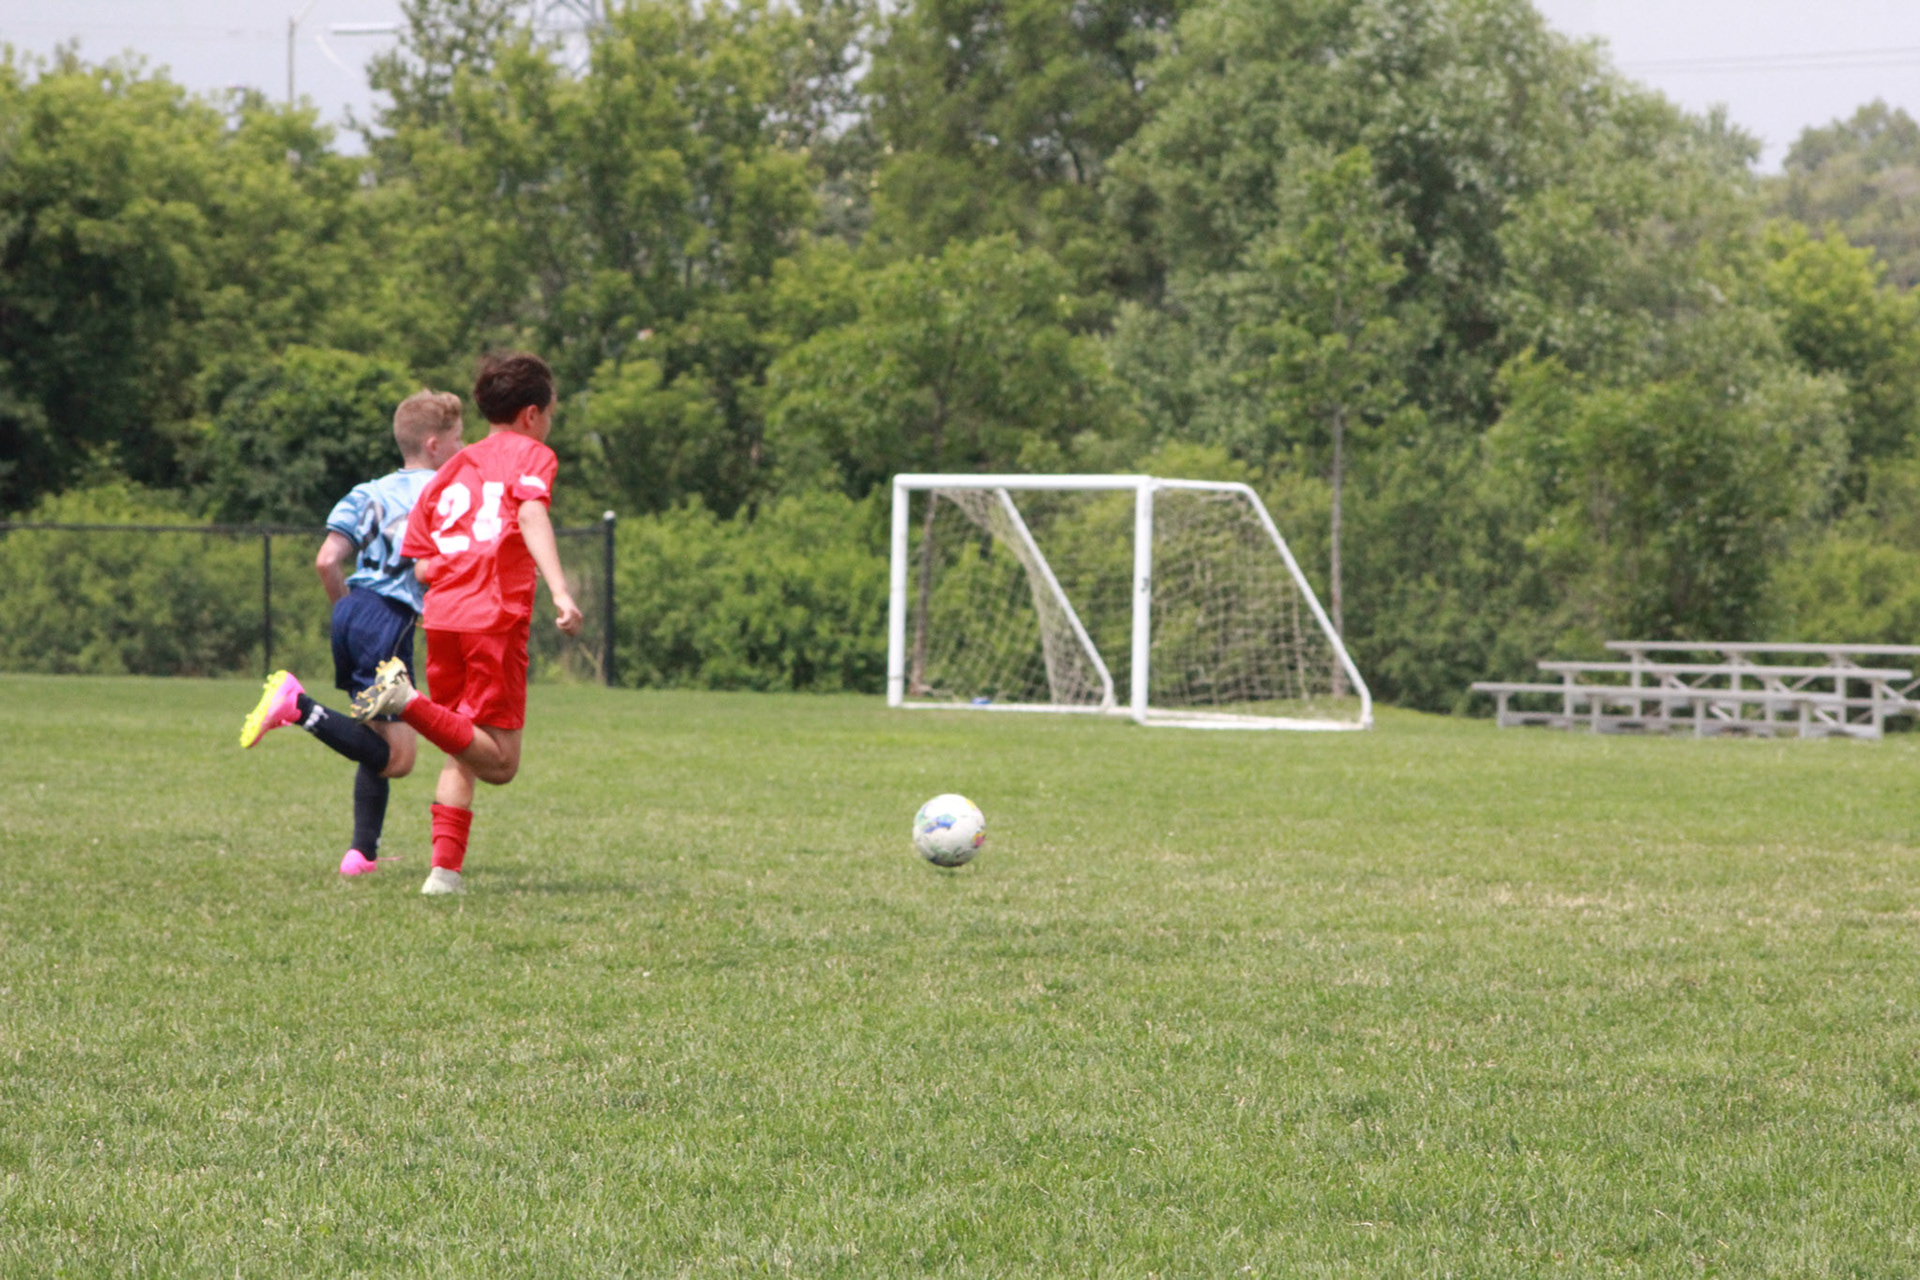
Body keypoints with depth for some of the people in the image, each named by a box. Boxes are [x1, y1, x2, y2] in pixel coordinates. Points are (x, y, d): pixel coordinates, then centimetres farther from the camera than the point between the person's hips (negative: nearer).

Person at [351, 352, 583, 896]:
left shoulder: (450, 470, 23)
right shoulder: (530, 454, 7)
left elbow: (423, 568, 15)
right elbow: (532, 514, -15)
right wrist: (560, 591, -26)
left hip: (442, 617, 7)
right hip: (496, 618, -7)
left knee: (464, 755, 16)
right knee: (499, 763, -6)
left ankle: (446, 870, 4)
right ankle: (408, 701, -25)